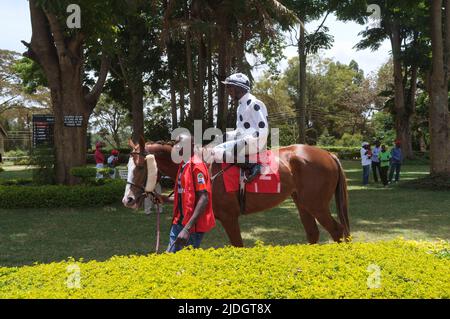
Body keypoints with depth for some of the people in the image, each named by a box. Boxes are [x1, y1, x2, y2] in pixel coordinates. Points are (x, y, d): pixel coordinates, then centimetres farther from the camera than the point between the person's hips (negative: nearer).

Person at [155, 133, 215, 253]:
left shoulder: (196, 165, -15)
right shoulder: (183, 166, 13)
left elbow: (203, 198, -23)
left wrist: (187, 228, -29)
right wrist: (165, 199, 8)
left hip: (193, 225, -9)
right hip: (180, 223, 9)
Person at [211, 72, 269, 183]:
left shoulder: (254, 104, -11)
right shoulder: (242, 105, 18)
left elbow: (263, 131, -18)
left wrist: (244, 142, -24)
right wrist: (226, 136, 9)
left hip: (254, 144, -10)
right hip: (242, 141, 10)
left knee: (218, 153, -21)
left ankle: (252, 166, -18)